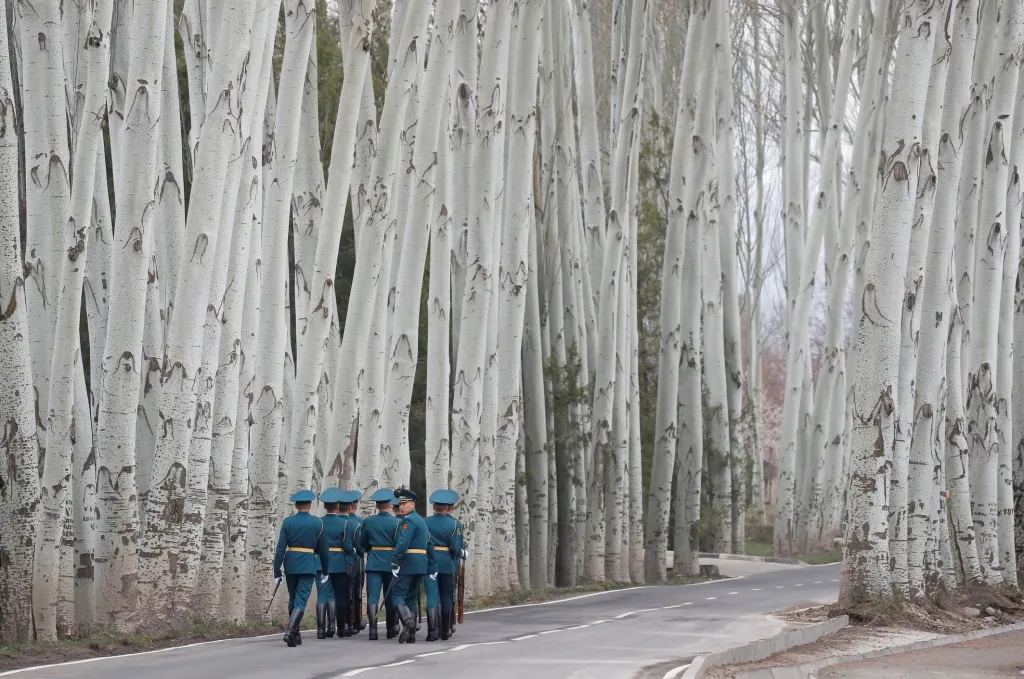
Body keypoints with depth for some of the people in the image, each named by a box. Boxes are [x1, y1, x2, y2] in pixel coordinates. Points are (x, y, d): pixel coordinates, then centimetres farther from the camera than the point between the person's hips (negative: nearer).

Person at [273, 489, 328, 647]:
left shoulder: (287, 522, -2)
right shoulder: (317, 523, -3)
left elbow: (280, 548, -4)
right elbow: (322, 549, 3)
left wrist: (277, 572, -2)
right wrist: (325, 569, 14)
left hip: (290, 564, 2)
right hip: (308, 566, -2)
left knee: (293, 600, 15)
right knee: (301, 600, -4)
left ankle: (295, 634, 21)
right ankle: (290, 631, -22)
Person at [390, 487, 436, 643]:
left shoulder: (408, 520, -10)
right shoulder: (421, 521, 19)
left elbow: (402, 543, -22)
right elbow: (429, 545, 21)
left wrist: (395, 563, -23)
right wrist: (432, 568, 22)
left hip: (408, 563, -9)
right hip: (421, 564, 9)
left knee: (397, 594, -9)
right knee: (411, 597, 12)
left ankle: (408, 621, -29)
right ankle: (411, 634, 9)